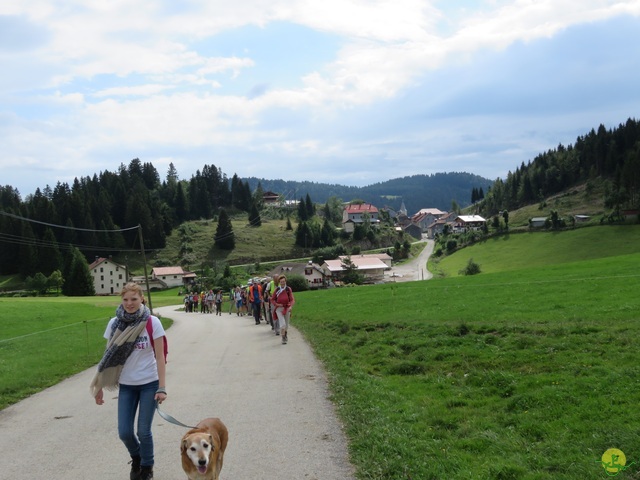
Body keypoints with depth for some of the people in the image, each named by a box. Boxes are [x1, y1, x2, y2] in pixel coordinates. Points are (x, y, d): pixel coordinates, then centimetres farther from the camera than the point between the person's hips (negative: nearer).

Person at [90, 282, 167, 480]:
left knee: (143, 431, 2)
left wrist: (162, 387, -12)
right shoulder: (115, 324, -3)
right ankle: (136, 458, 35)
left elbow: (160, 356, -8)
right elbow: (108, 357, 4)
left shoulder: (152, 322, -11)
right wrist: (99, 386, 4)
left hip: (149, 384, -2)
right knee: (124, 432, 2)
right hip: (126, 385, 3)